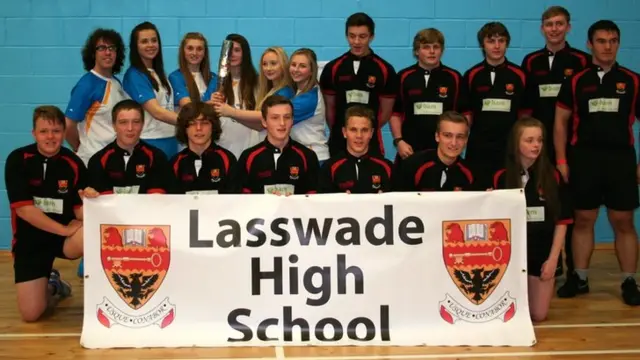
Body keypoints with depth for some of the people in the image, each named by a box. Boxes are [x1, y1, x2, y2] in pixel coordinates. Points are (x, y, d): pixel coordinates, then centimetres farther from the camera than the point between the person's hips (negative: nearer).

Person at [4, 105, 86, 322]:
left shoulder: (74, 164, -8)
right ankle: (52, 286, 28)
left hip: (66, 237, 0)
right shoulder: (17, 160, -11)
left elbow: (79, 208, -4)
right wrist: (64, 229, -19)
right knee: (31, 314, -8)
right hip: (30, 240, 0)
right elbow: (23, 209, -15)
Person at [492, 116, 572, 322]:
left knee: (538, 316, 1)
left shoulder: (553, 177, -5)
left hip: (543, 252, 1)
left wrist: (553, 258, -7)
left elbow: (562, 221, -3)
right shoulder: (501, 178, -5)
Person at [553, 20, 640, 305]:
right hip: (583, 158, 0)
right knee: (583, 220, 6)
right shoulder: (576, 81, 5)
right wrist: (561, 160, 0)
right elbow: (561, 122, 7)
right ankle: (580, 277, 17)